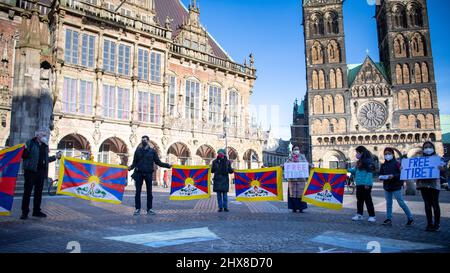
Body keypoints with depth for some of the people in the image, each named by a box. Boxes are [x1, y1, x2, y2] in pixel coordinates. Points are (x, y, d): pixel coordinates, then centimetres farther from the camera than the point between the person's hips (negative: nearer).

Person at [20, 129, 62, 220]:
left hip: (41, 172, 6)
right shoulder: (30, 143, -1)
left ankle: (36, 211, 19)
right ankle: (24, 212, 6)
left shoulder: (45, 146, 16)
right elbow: (24, 156, -8)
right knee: (27, 192, -1)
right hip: (31, 171, -6)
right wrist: (25, 149, -26)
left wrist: (55, 157, 16)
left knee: (39, 192, 10)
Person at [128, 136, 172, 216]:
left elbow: (158, 162, 6)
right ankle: (137, 209, 9)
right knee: (138, 192, 1)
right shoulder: (138, 151, 8)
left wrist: (167, 165, -3)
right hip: (139, 173, 0)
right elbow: (134, 162, 5)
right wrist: (131, 167, -15)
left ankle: (150, 209, 11)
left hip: (148, 174, 0)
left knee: (149, 192, 4)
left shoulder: (152, 151, 7)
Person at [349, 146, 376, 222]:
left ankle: (372, 216, 6)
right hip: (359, 184, 9)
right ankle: (359, 215, 22)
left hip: (365, 184, -9)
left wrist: (367, 184, -22)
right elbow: (355, 170, 23)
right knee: (359, 199, 13)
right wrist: (349, 170, 9)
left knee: (367, 200, -3)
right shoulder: (359, 162, 15)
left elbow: (369, 173, -18)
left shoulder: (368, 161, -12)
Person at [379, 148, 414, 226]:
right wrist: (382, 177, -7)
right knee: (388, 203, 11)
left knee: (401, 202, -2)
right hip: (387, 187, 6)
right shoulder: (383, 165, 9)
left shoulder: (396, 163, -8)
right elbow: (380, 174, 13)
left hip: (396, 187, -6)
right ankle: (388, 219, 17)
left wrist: (394, 176, -25)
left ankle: (410, 218, 12)